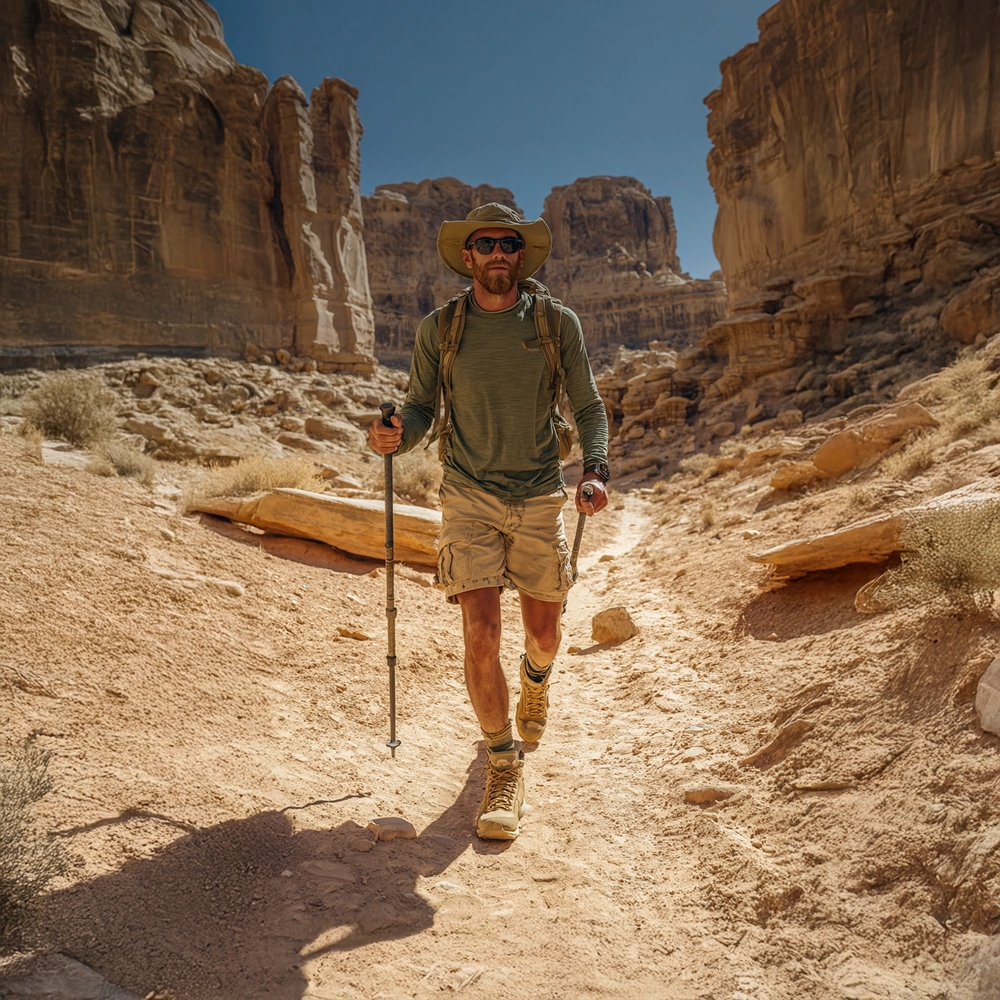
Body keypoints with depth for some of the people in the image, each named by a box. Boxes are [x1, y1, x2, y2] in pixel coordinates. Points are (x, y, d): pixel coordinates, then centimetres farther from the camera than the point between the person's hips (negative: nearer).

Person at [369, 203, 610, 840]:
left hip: (540, 498, 1)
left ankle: (536, 678, 51)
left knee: (544, 631, 12)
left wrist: (596, 470, -15)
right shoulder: (438, 329, 0)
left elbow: (589, 407, 2)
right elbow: (422, 407, 5)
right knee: (481, 634, -10)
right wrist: (396, 436, -18)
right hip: (470, 497, -1)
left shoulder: (558, 323, 0)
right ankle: (505, 767, 10)